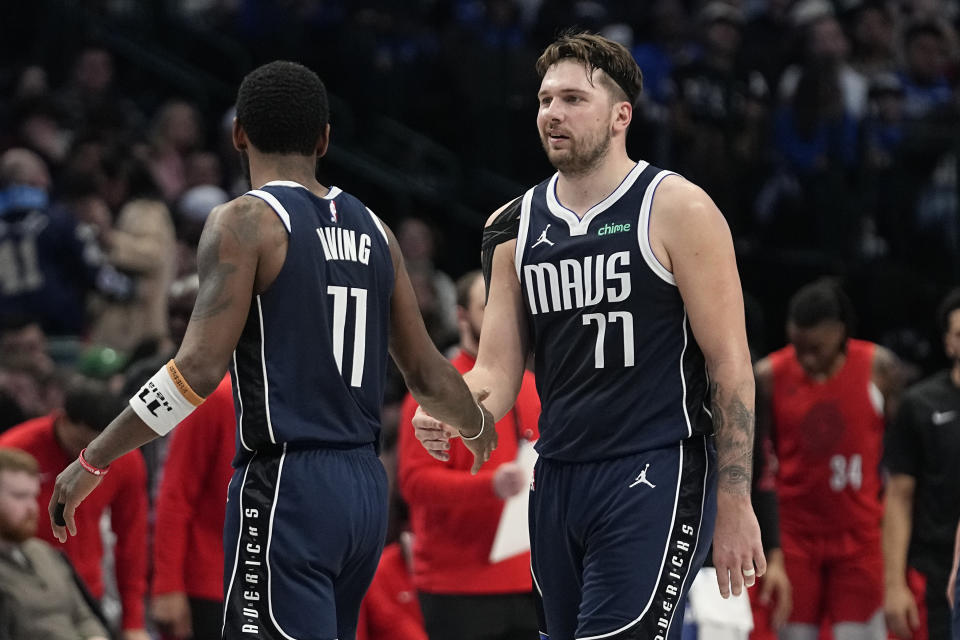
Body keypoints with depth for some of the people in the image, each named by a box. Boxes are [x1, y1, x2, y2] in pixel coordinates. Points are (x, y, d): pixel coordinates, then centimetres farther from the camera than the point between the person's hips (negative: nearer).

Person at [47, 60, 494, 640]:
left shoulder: (245, 223, -7)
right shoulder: (372, 231, 12)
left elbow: (200, 368, -15)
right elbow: (426, 374, 18)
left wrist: (93, 462, -8)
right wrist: (479, 426, 39)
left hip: (285, 486, -7)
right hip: (366, 486, 7)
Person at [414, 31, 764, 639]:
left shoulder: (677, 211, -5)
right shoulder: (514, 228, 11)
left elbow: (730, 363, -6)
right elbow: (498, 372, 11)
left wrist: (735, 506, -11)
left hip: (655, 476, -6)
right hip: (558, 477, 6)